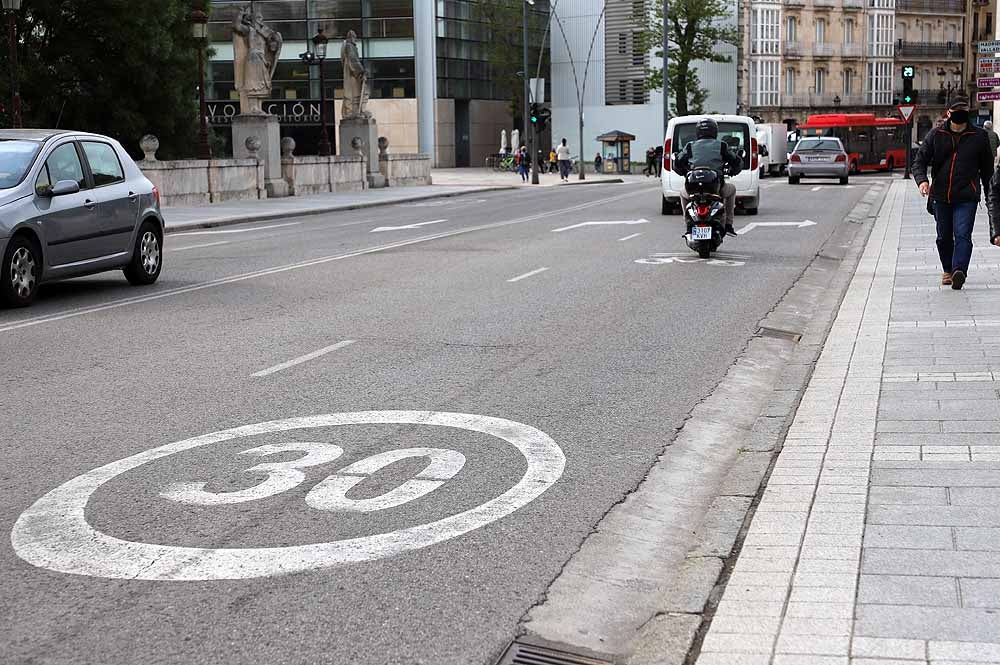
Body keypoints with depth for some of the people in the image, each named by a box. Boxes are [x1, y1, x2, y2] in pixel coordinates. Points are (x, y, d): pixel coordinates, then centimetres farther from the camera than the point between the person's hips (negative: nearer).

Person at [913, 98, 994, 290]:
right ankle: (947, 271, 31)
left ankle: (959, 271, -29)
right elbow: (919, 161, 3)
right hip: (940, 196, 2)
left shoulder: (979, 136, 5)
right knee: (944, 237, 13)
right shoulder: (935, 136, 4)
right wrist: (922, 180, -18)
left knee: (963, 235, -17)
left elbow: (987, 167, 12)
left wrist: (990, 195, 11)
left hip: (967, 197, -2)